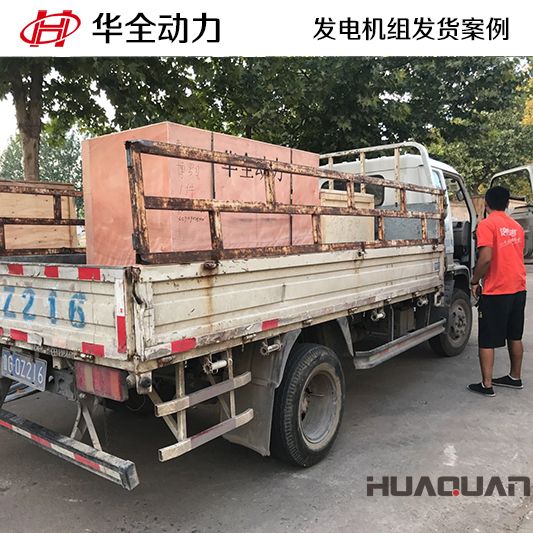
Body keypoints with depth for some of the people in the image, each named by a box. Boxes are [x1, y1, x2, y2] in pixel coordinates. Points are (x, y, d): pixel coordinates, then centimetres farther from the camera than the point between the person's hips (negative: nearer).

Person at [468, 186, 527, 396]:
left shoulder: (486, 225, -13)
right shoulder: (516, 226, 11)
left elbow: (485, 258, -22)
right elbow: (516, 255, 14)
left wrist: (474, 281, -9)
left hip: (495, 291, -7)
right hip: (518, 288, 8)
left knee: (487, 341, 1)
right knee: (515, 336, 19)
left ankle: (486, 385, 5)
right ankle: (515, 377, 31)